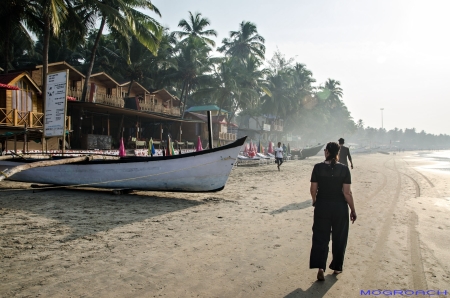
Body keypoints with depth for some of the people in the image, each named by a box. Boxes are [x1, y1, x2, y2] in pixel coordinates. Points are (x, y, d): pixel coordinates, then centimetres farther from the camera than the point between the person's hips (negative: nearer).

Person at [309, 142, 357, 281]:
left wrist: (314, 201, 17)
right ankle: (337, 267, 28)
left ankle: (320, 267, -4)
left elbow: (313, 189, -3)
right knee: (339, 238, 16)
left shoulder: (318, 168, -8)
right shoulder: (344, 169, -10)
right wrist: (353, 210, 0)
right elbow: (347, 192, -11)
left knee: (320, 237, 8)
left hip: (322, 206, 0)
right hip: (339, 207, 0)